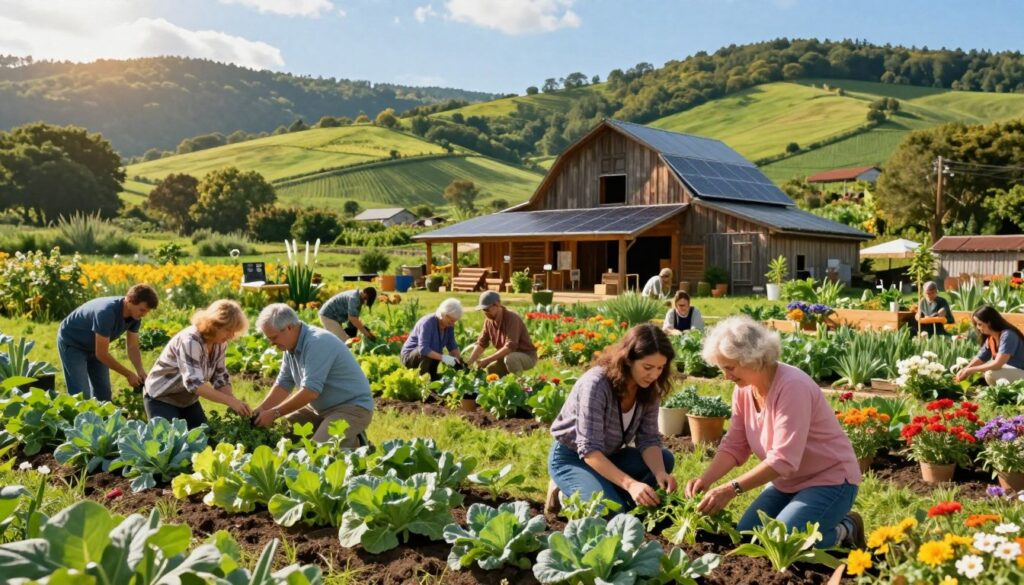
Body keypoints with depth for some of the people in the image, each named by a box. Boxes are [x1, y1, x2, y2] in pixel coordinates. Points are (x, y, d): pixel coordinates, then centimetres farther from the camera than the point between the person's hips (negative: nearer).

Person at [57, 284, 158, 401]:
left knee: (103, 393, 6)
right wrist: (128, 374, -26)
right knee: (81, 395, -13)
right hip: (71, 343, -7)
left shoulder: (134, 316, -16)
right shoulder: (107, 312, -38)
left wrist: (140, 370, -23)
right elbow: (102, 354, -32)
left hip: (94, 345, 8)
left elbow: (133, 347, -6)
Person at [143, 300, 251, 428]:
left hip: (188, 400, 7)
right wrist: (230, 400, -43)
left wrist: (235, 404, -20)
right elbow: (194, 383, -40)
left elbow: (220, 378, -3)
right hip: (161, 398, -7)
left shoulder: (220, 344, -7)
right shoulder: (190, 341, -31)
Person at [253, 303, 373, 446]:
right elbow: (283, 384, 9)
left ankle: (354, 442, 1)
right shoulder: (291, 347, 3)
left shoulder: (317, 343, -25)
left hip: (352, 407, -10)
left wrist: (274, 413, -21)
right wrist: (260, 410, -4)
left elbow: (310, 391, -29)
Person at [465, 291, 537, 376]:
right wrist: (469, 363, -16)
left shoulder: (511, 318, -26)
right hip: (508, 356, 7)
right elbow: (481, 343, -2)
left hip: (527, 356, -7)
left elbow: (510, 346, -35)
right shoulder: (489, 321, -4)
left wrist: (488, 360, -34)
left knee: (509, 359, -37)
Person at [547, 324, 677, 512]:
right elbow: (589, 451, -34)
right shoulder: (596, 385, -31)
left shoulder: (648, 389, -10)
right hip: (570, 458, -7)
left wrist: (660, 473, -31)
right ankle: (567, 494, 1)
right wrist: (630, 484, -45)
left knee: (664, 459, -11)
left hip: (608, 456, 7)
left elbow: (649, 439, -10)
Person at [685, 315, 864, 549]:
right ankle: (827, 525, 18)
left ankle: (843, 531, 5)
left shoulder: (792, 387, -28)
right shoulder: (743, 389, -4)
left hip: (829, 481, -8)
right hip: (788, 482, 8)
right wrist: (706, 479, -18)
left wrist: (732, 488, -38)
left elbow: (784, 459, -33)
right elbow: (734, 446, -1)